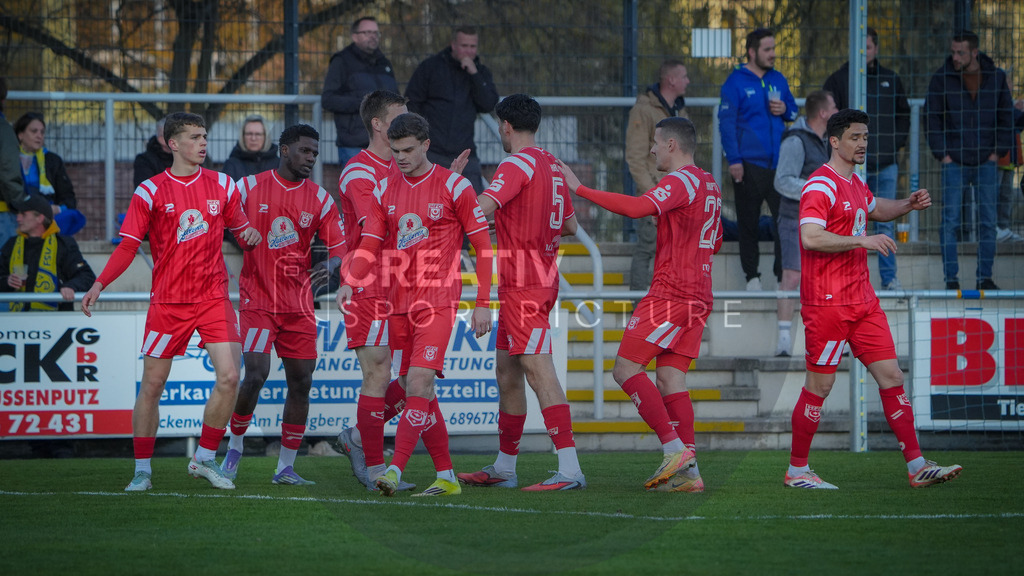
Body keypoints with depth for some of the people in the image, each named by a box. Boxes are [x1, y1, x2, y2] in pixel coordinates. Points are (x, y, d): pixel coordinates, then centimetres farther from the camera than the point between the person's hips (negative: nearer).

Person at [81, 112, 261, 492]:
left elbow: (240, 229, 19)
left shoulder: (222, 186, 7)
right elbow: (128, 246, -1)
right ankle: (142, 469, 12)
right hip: (168, 301, -2)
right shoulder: (151, 192, -2)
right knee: (152, 386, 0)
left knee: (229, 377, -11)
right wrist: (100, 283, -14)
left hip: (213, 297, 2)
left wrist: (250, 235, -6)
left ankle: (204, 459, 5)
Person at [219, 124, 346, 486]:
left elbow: (340, 248, 2)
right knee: (256, 374, -16)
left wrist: (330, 265, -20)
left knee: (301, 381, 1)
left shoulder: (320, 199, 5)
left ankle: (285, 467, 10)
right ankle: (234, 448, 7)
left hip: (298, 303, 4)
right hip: (257, 298, -3)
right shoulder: (249, 187, -1)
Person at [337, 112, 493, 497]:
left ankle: (395, 470, -26)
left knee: (419, 384, -18)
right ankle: (446, 476, 14)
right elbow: (370, 242, 5)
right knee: (416, 392, 6)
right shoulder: (386, 190, 11)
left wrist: (483, 304, -5)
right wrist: (349, 283, -14)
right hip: (399, 303, 6)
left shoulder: (454, 186, -2)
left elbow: (482, 245, 0)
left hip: (438, 302, -6)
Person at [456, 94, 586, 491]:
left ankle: (569, 469, -20)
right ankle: (504, 468, 22)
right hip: (543, 276, 9)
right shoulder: (552, 166, 15)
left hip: (523, 284, -9)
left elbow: (482, 207, -26)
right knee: (506, 372, 15)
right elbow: (570, 226, 22)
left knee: (538, 370, -14)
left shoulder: (517, 165, -12)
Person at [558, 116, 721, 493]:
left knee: (626, 369, -7)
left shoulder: (680, 181, -11)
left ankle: (675, 448, -14)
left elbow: (636, 208, -27)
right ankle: (689, 472, -1)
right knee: (670, 379, 6)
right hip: (698, 298, 9)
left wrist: (579, 189, -23)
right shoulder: (709, 186, 18)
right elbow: (714, 242, 31)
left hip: (670, 293, -9)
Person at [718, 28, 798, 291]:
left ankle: (784, 273, 4)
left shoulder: (778, 80, 12)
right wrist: (734, 159, -14)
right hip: (749, 163, -4)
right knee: (748, 221, 3)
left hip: (777, 161, 4)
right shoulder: (736, 82, -3)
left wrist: (786, 109, -3)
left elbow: (794, 111, 23)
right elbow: (726, 121, -7)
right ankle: (751, 276, 12)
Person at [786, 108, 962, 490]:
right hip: (828, 301, -8)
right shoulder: (821, 185, -12)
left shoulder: (855, 184, 17)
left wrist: (908, 204, 19)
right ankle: (797, 470, 10)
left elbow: (877, 209, 39)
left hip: (862, 300, 9)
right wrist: (862, 240, -28)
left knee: (891, 377, 2)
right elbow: (810, 236, -26)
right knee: (819, 386, -2)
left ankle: (917, 466, 1)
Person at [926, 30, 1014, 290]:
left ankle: (985, 277, 12)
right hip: (954, 162, -1)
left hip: (987, 162, 2)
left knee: (988, 222, 4)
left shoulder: (996, 77, 3)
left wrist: (998, 150, 1)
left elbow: (1007, 116, 10)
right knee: (950, 221, -5)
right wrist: (942, 154, -6)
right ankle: (951, 278, 1)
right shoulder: (941, 79, -2)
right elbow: (933, 119, 1)